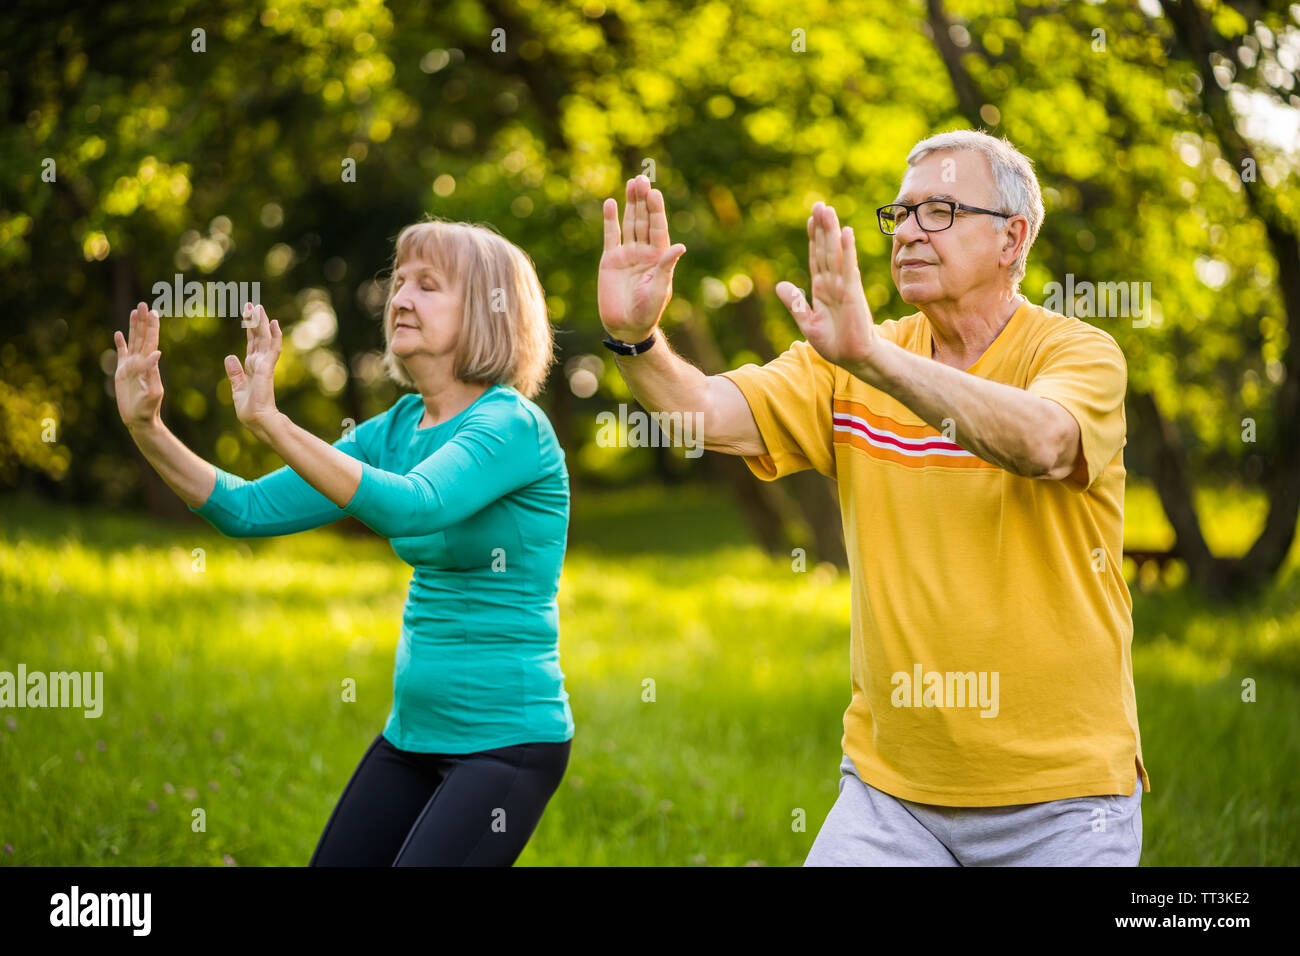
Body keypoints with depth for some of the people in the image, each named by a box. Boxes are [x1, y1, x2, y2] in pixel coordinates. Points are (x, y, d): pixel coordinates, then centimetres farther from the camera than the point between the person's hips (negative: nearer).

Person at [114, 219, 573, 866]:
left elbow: (409, 505, -33)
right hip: (413, 733, 8)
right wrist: (147, 430, -7)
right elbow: (250, 510, 5)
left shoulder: (512, 424, -15)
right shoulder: (397, 429, 8)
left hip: (508, 739, -8)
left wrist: (271, 424, -39)